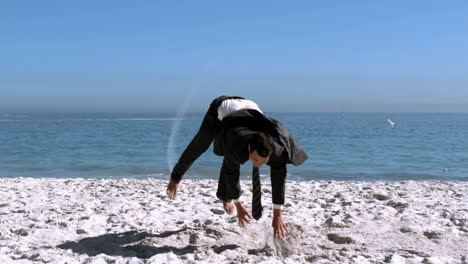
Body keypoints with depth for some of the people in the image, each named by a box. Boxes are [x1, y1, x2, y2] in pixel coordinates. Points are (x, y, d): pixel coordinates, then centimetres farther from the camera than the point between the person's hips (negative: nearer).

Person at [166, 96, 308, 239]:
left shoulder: (278, 147, -37)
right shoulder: (236, 146, -45)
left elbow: (279, 178, -28)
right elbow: (231, 173, -29)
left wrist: (277, 214, -24)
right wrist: (237, 204, -18)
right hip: (221, 109, -2)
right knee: (198, 147, 12)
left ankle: (223, 195, 33)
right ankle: (176, 177, 36)